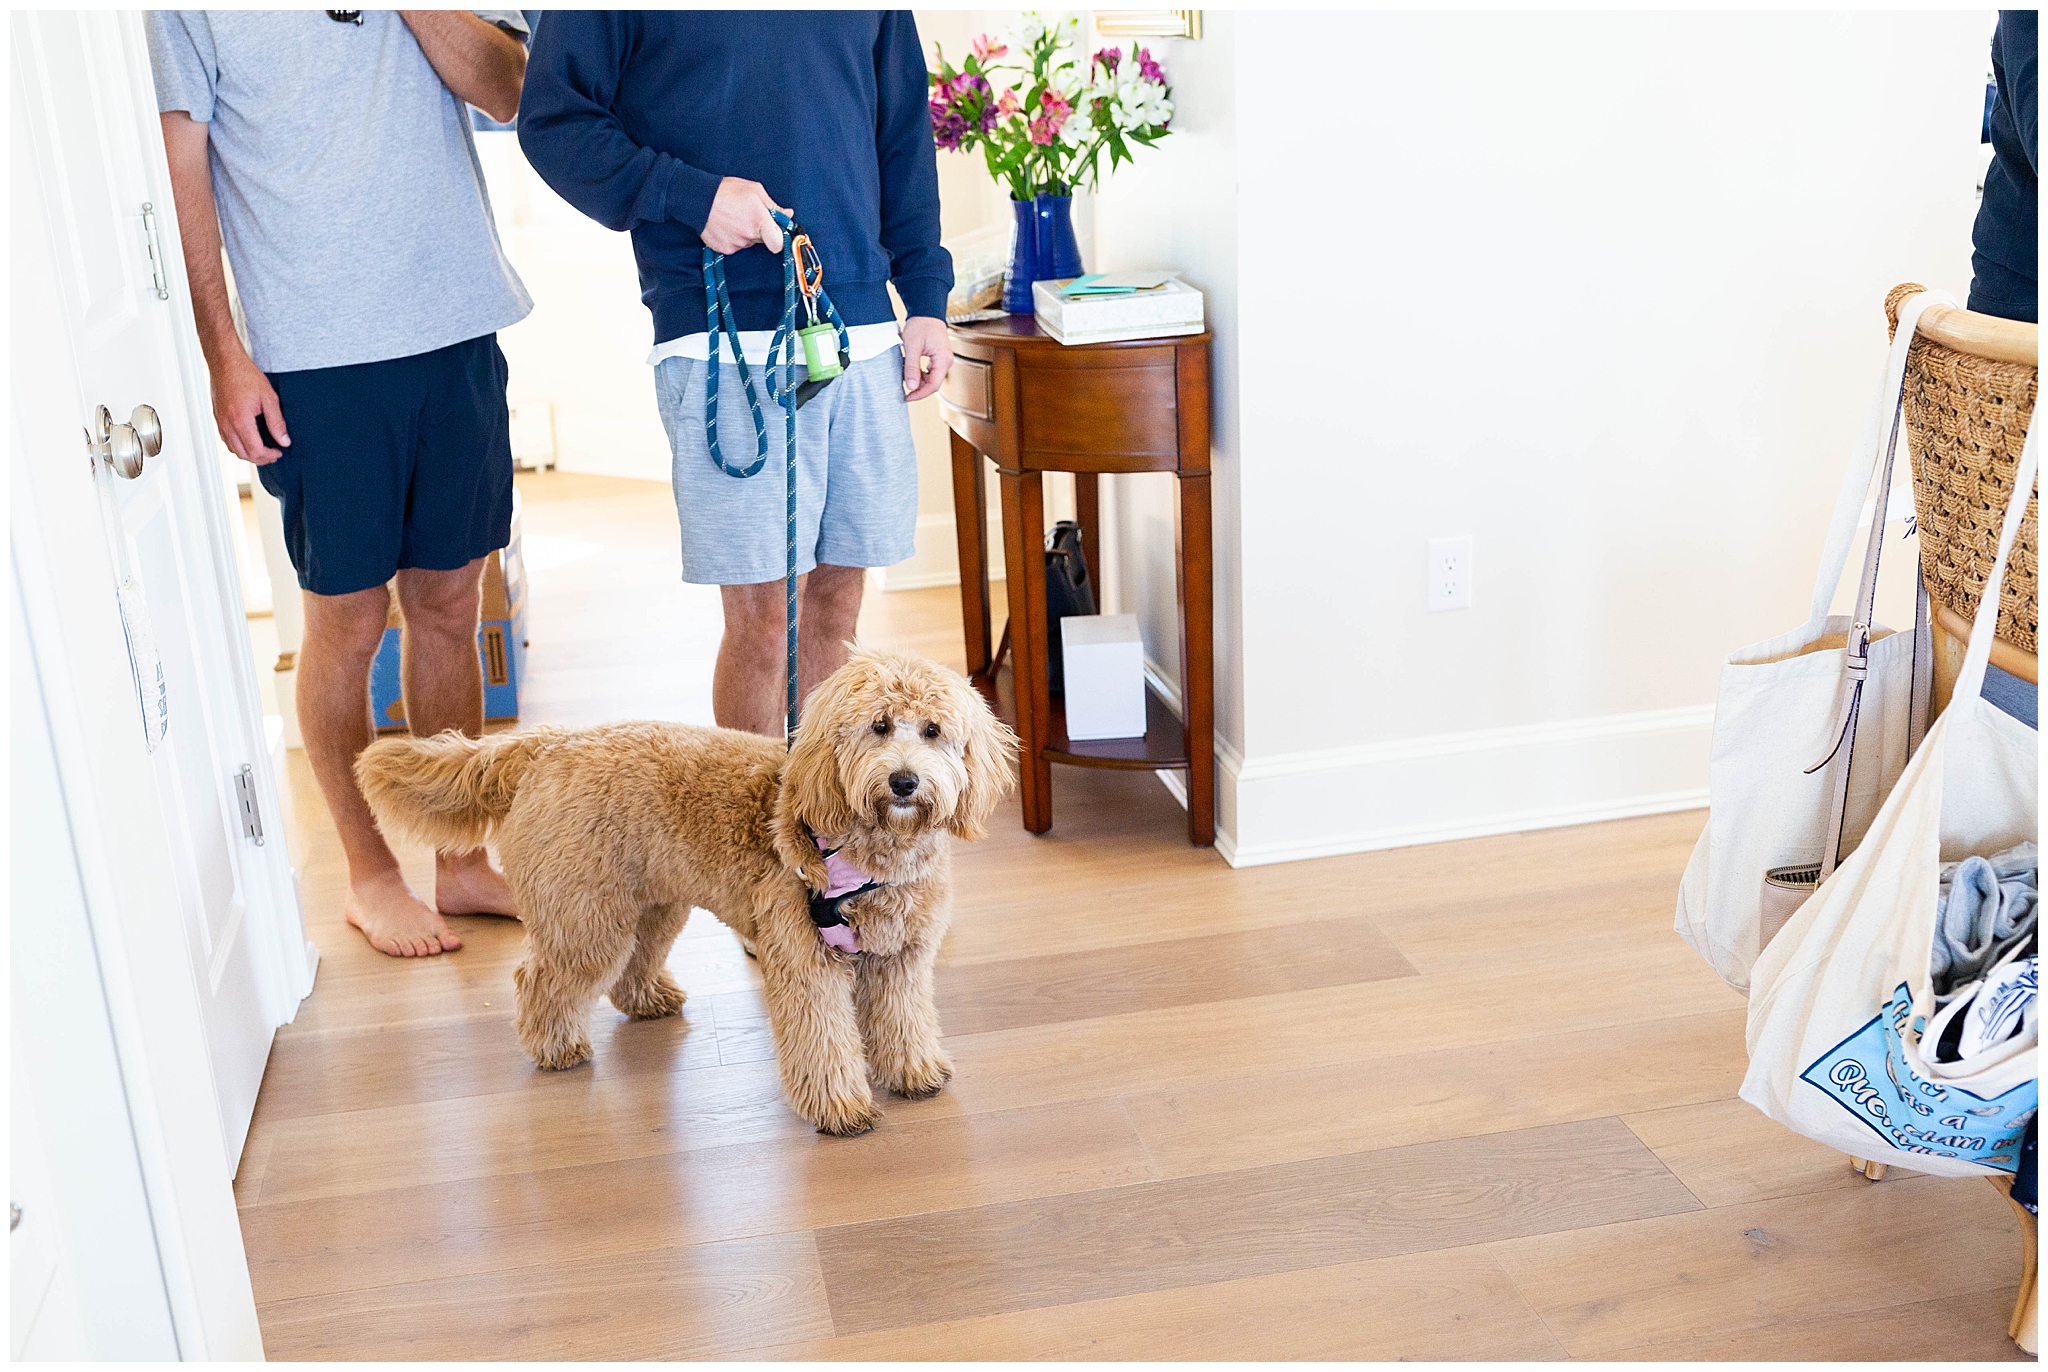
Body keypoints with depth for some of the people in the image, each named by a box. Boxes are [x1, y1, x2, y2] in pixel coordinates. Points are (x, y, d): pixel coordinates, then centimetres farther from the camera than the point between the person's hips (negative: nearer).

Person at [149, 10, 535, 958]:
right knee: (347, 623, 3)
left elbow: (506, 90, 0)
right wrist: (225, 357, -10)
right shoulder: (186, 13, 0)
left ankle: (462, 862, 23)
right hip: (315, 352, -4)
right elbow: (181, 174, -3)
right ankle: (369, 874, 20)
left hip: (457, 328, 4)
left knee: (447, 606, 11)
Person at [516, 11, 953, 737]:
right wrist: (692, 195, -18)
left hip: (864, 328, 4)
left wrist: (925, 295, 12)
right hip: (726, 344, -4)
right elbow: (550, 118, -3)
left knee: (838, 594, 9)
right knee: (759, 614, -2)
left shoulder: (877, 13, 12)